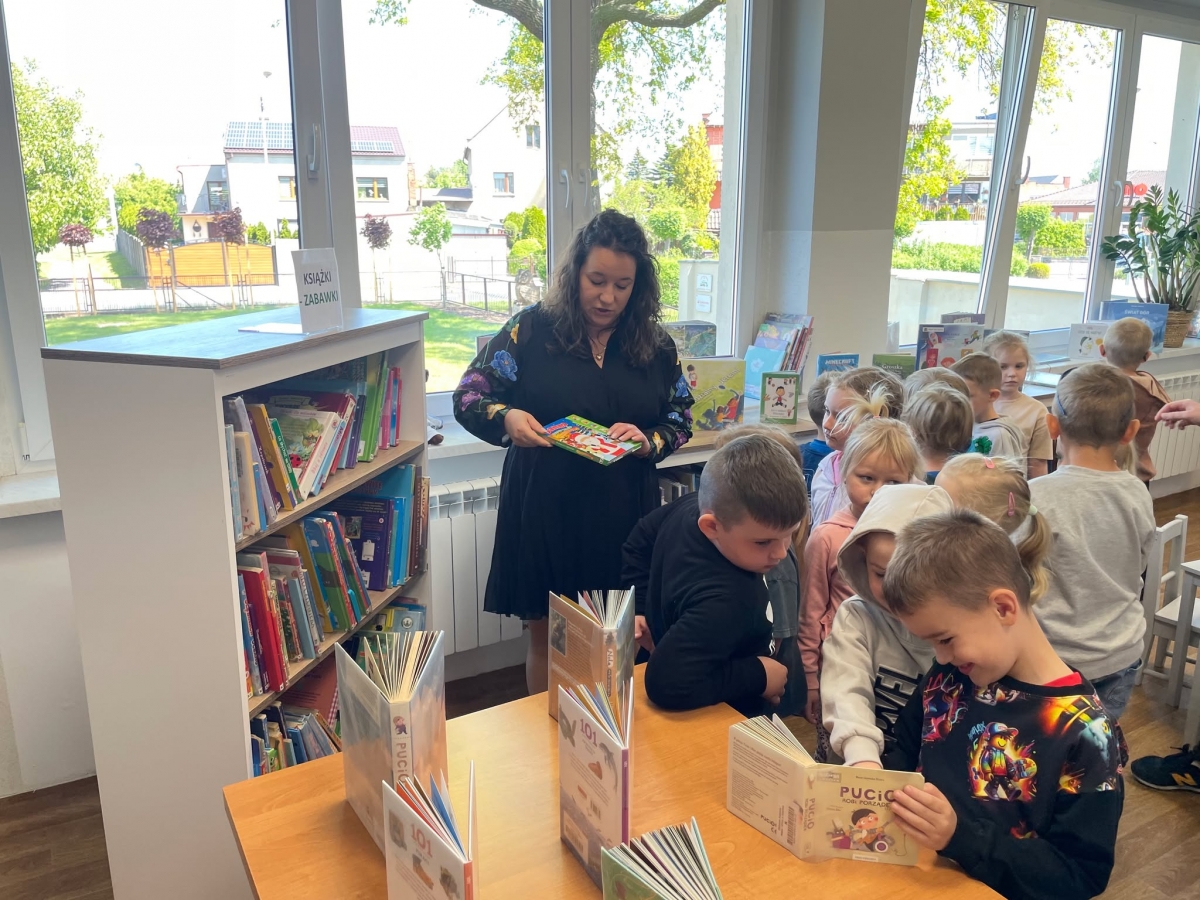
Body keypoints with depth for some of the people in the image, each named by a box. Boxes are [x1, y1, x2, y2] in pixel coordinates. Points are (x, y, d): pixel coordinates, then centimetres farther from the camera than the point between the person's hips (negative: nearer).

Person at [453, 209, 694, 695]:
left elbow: (680, 421, 10)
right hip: (543, 511, -2)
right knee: (546, 634, 11)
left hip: (623, 515, 2)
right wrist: (505, 417, -25)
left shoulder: (655, 346, 5)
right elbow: (468, 396, -3)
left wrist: (647, 441, -12)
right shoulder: (532, 330, -4)